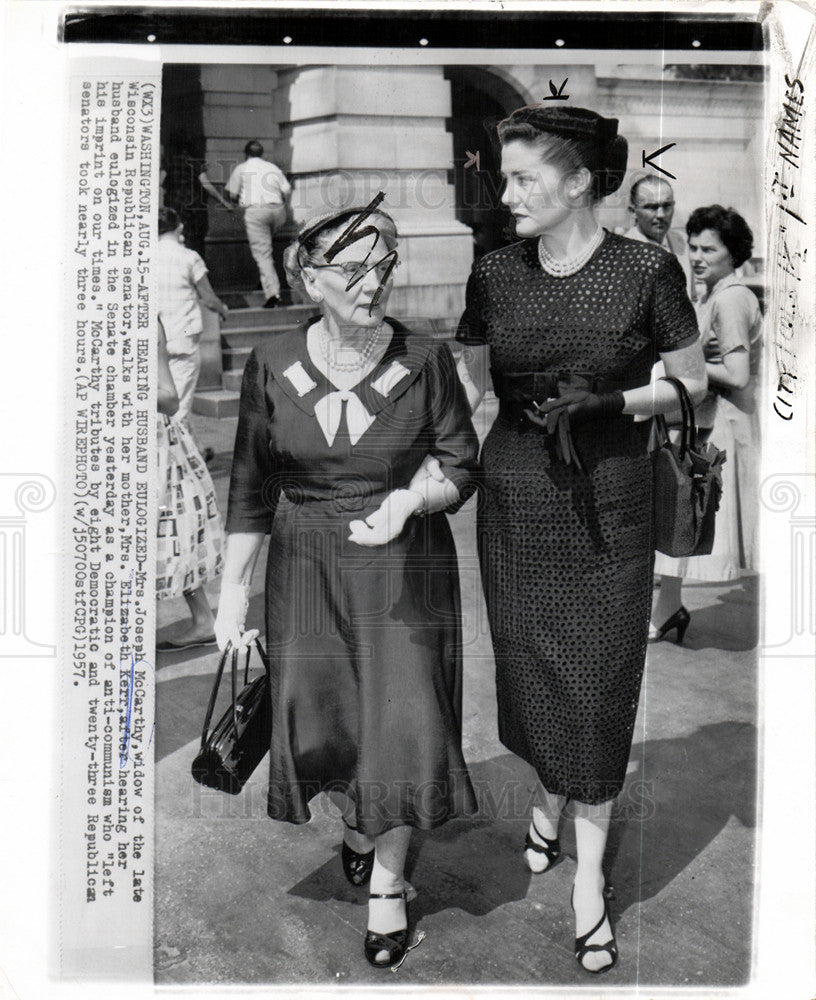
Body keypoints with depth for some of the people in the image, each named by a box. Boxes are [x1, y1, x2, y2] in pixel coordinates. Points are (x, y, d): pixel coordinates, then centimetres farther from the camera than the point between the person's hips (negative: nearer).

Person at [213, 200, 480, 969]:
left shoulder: (425, 361, -8)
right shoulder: (271, 366, -3)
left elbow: (460, 463, 0)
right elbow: (252, 486, 3)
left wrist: (410, 499, -21)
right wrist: (232, 591, 4)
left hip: (404, 566, -1)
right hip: (306, 567, 2)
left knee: (401, 719, 0)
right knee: (321, 721, 9)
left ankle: (387, 878, 26)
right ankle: (356, 823, 44)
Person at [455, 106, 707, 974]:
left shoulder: (645, 271, -8)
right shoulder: (494, 275, 1)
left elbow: (691, 383, 0)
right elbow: (467, 385, 11)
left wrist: (609, 399, -14)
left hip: (608, 500, -2)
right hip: (514, 496, 3)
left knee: (599, 679, 2)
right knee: (529, 664, 12)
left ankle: (589, 871, 17)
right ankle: (548, 796, 41)